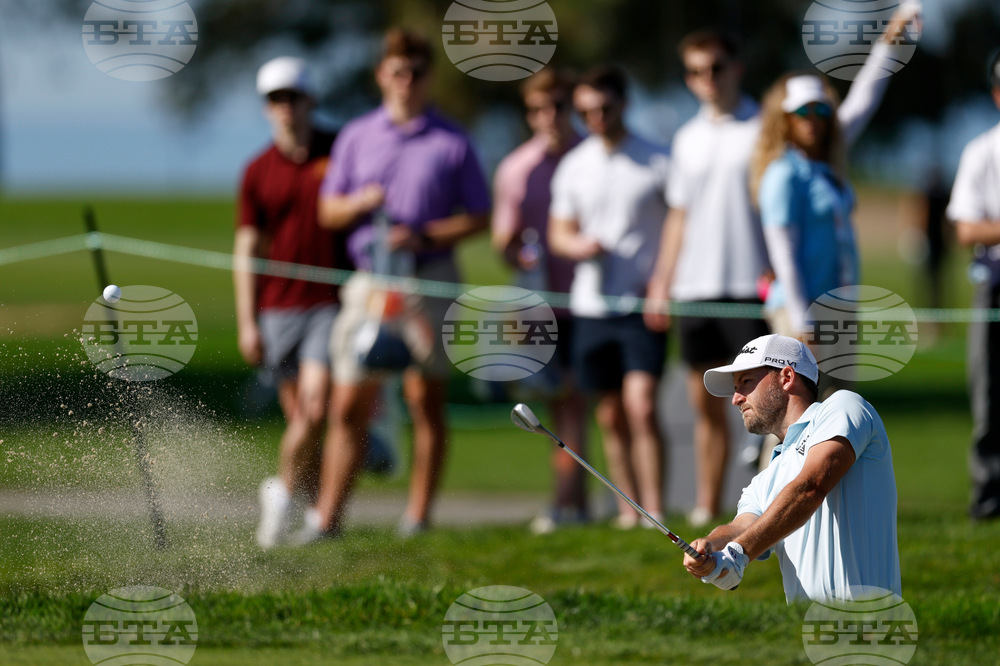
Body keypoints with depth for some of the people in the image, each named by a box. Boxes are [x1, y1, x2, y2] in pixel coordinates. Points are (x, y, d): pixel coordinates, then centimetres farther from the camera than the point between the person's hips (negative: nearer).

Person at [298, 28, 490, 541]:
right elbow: (327, 211, 14)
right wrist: (359, 203, -7)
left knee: (426, 401, 0)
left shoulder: (452, 142, 3)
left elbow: (478, 216, 2)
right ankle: (326, 517, 0)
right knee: (349, 405, -1)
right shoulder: (356, 137, 11)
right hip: (369, 281, 2)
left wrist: (423, 237, -12)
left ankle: (418, 516, 4)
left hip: (429, 281, -2)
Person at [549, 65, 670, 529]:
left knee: (641, 405, -15)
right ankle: (628, 508, 15)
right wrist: (577, 245, -7)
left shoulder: (656, 163, -2)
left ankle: (654, 510, -14)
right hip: (590, 304, 4)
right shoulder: (573, 167, 9)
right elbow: (559, 231, 17)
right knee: (611, 416, 7)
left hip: (642, 306, -4)